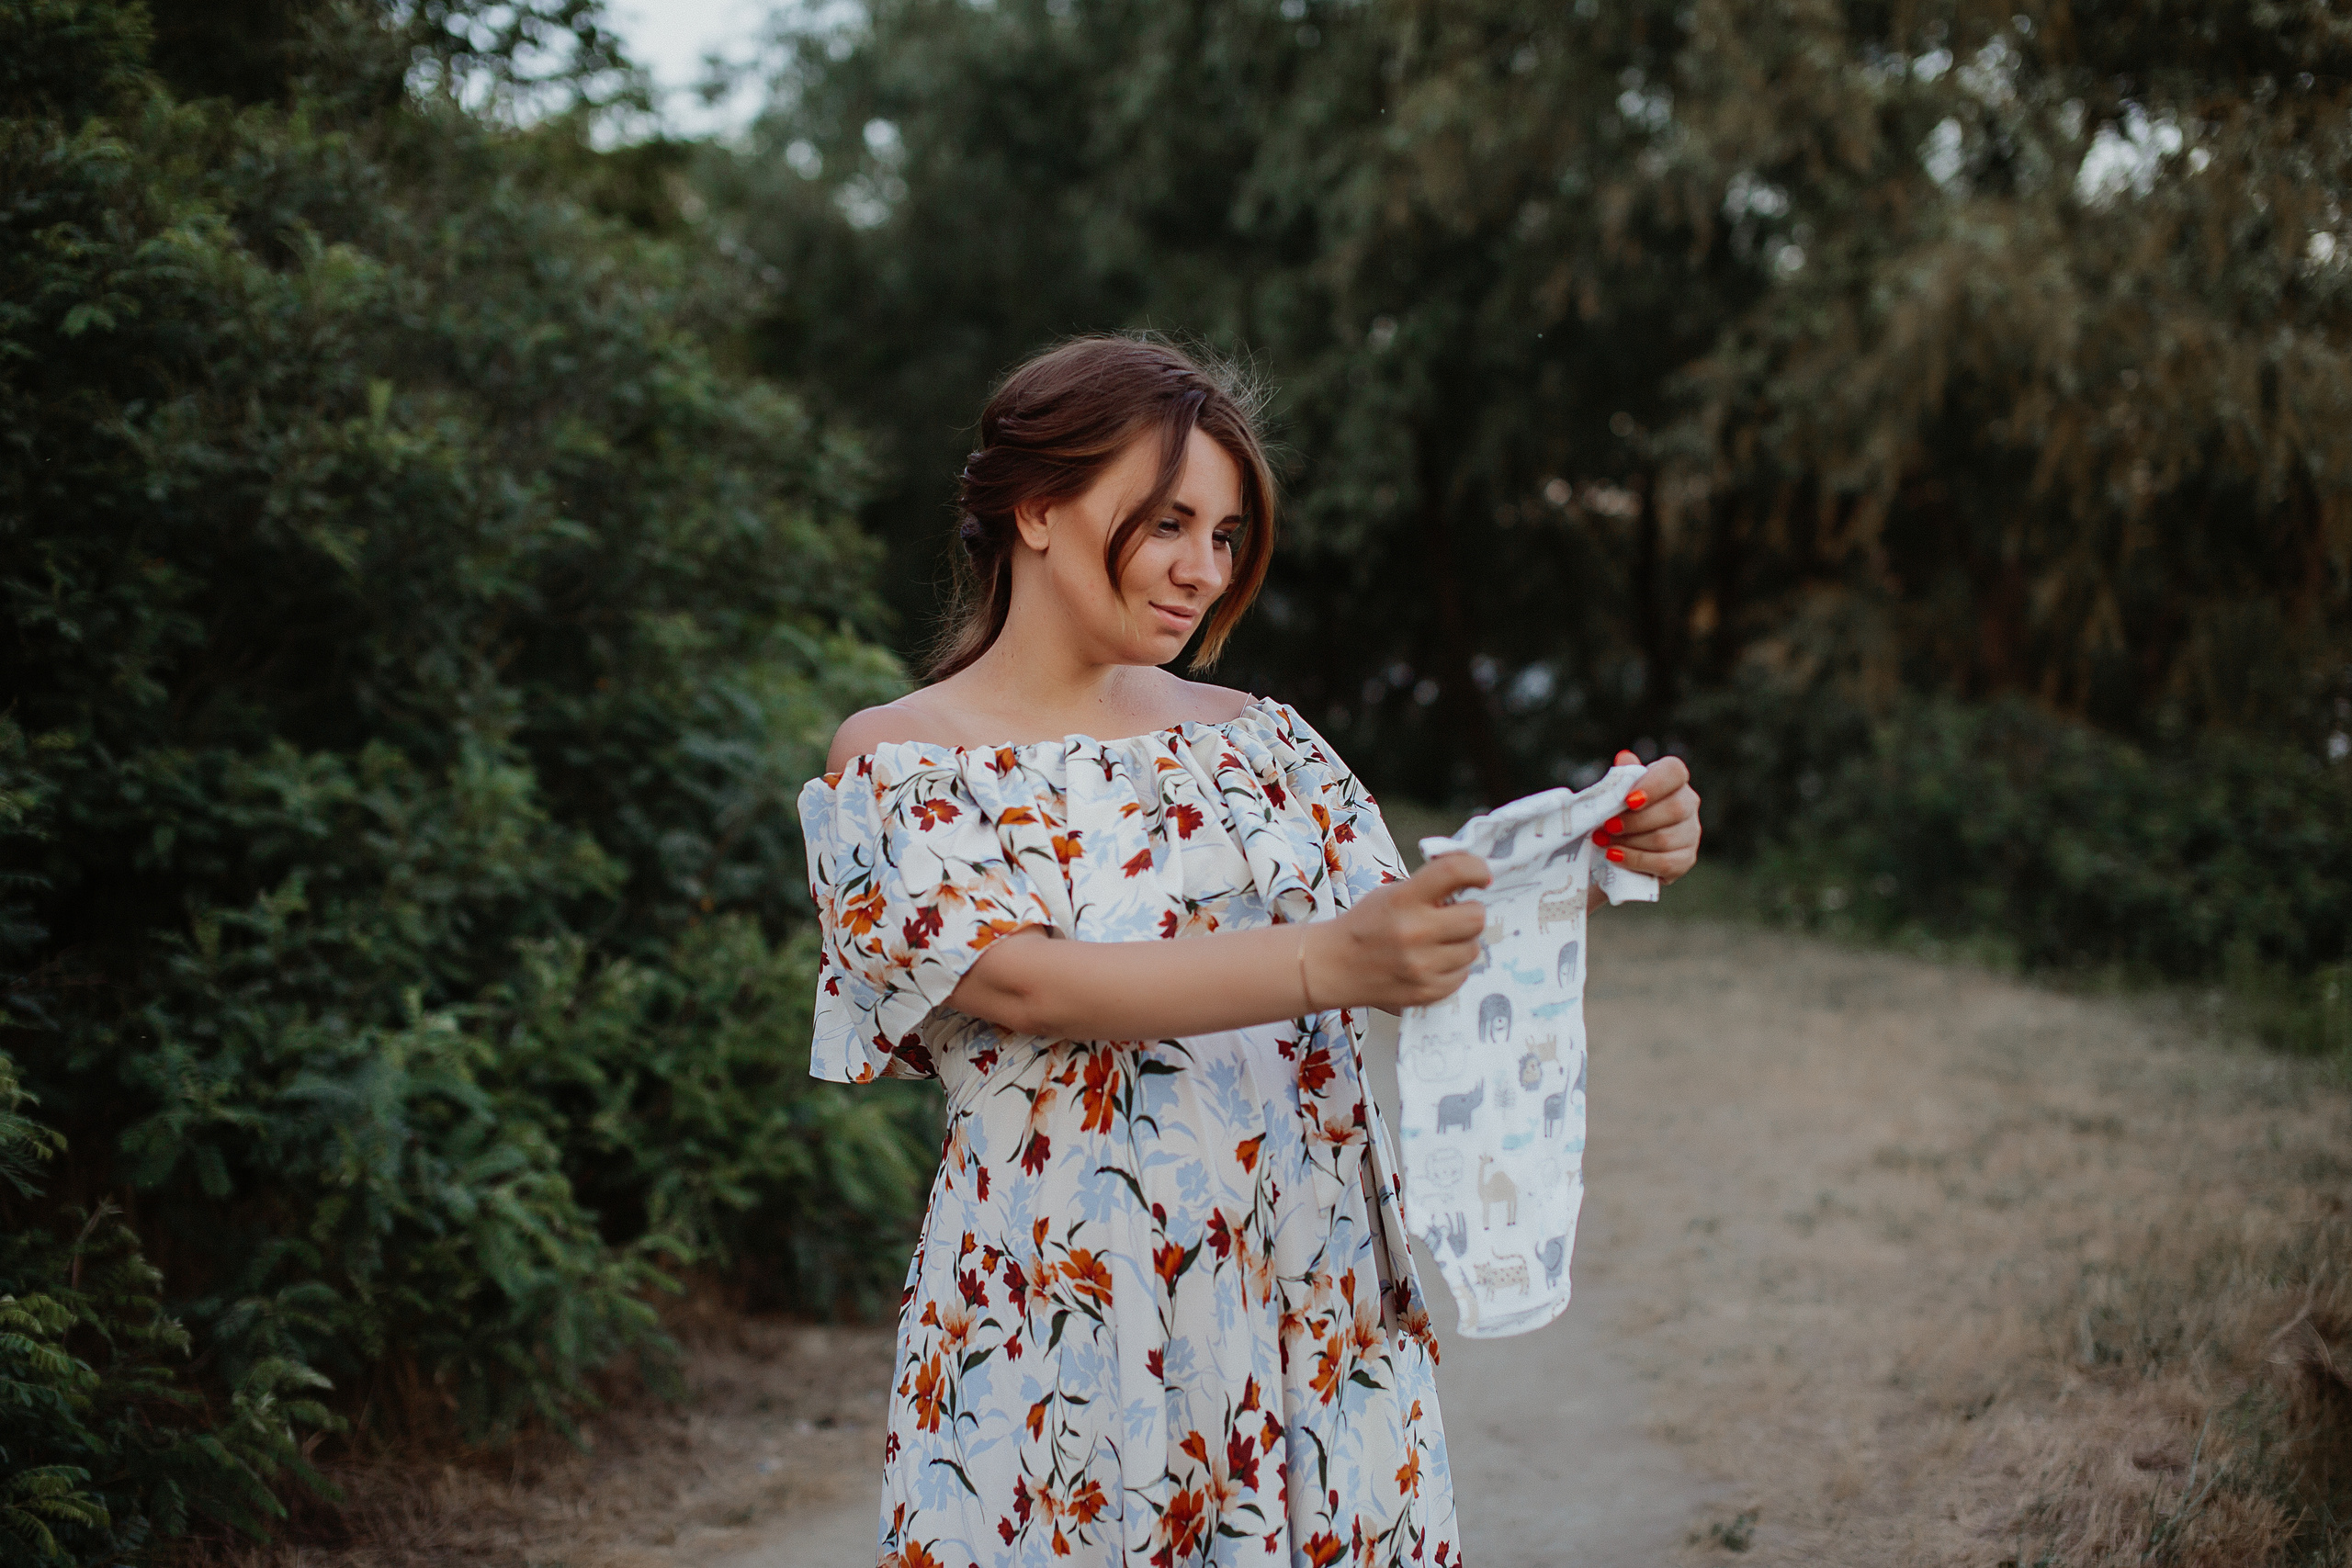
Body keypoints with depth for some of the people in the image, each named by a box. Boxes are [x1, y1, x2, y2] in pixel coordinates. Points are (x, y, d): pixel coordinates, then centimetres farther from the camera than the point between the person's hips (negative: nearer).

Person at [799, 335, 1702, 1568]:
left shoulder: (1254, 740, 11)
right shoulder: (896, 764, -4)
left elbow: (1399, 938, 7)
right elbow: (1026, 983, -19)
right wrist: (1326, 962, -31)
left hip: (1314, 1321, 4)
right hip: (1068, 1343, -4)